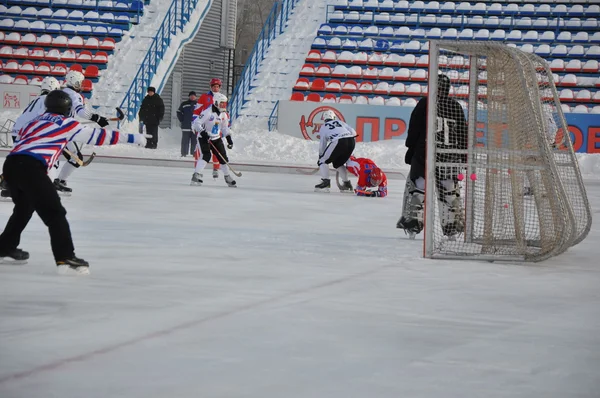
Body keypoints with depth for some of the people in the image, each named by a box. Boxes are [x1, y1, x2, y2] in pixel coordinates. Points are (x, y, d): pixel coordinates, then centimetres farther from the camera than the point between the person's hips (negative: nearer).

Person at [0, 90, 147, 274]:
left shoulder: (35, 121, 27)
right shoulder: (66, 124, 9)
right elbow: (98, 136, 7)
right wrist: (133, 138, 11)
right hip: (31, 167, -7)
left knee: (24, 207, 29)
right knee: (54, 212, -7)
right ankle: (65, 258, -17)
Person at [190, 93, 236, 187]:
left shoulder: (223, 115, 4)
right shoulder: (208, 112, -20)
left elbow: (225, 127, 17)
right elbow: (196, 123, -22)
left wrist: (229, 138, 7)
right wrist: (202, 132, -35)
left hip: (216, 138, 7)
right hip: (204, 138, -7)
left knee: (223, 157, 7)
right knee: (206, 155, -26)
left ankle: (227, 177, 24)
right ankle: (196, 175, -27)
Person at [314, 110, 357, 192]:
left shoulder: (323, 127, 23)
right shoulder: (340, 122, 31)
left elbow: (322, 144, 23)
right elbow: (353, 132, 22)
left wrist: (320, 157, 33)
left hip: (338, 142, -5)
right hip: (351, 140, 5)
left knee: (323, 161, 9)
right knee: (338, 163, 26)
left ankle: (325, 181, -8)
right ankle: (347, 183, 25)